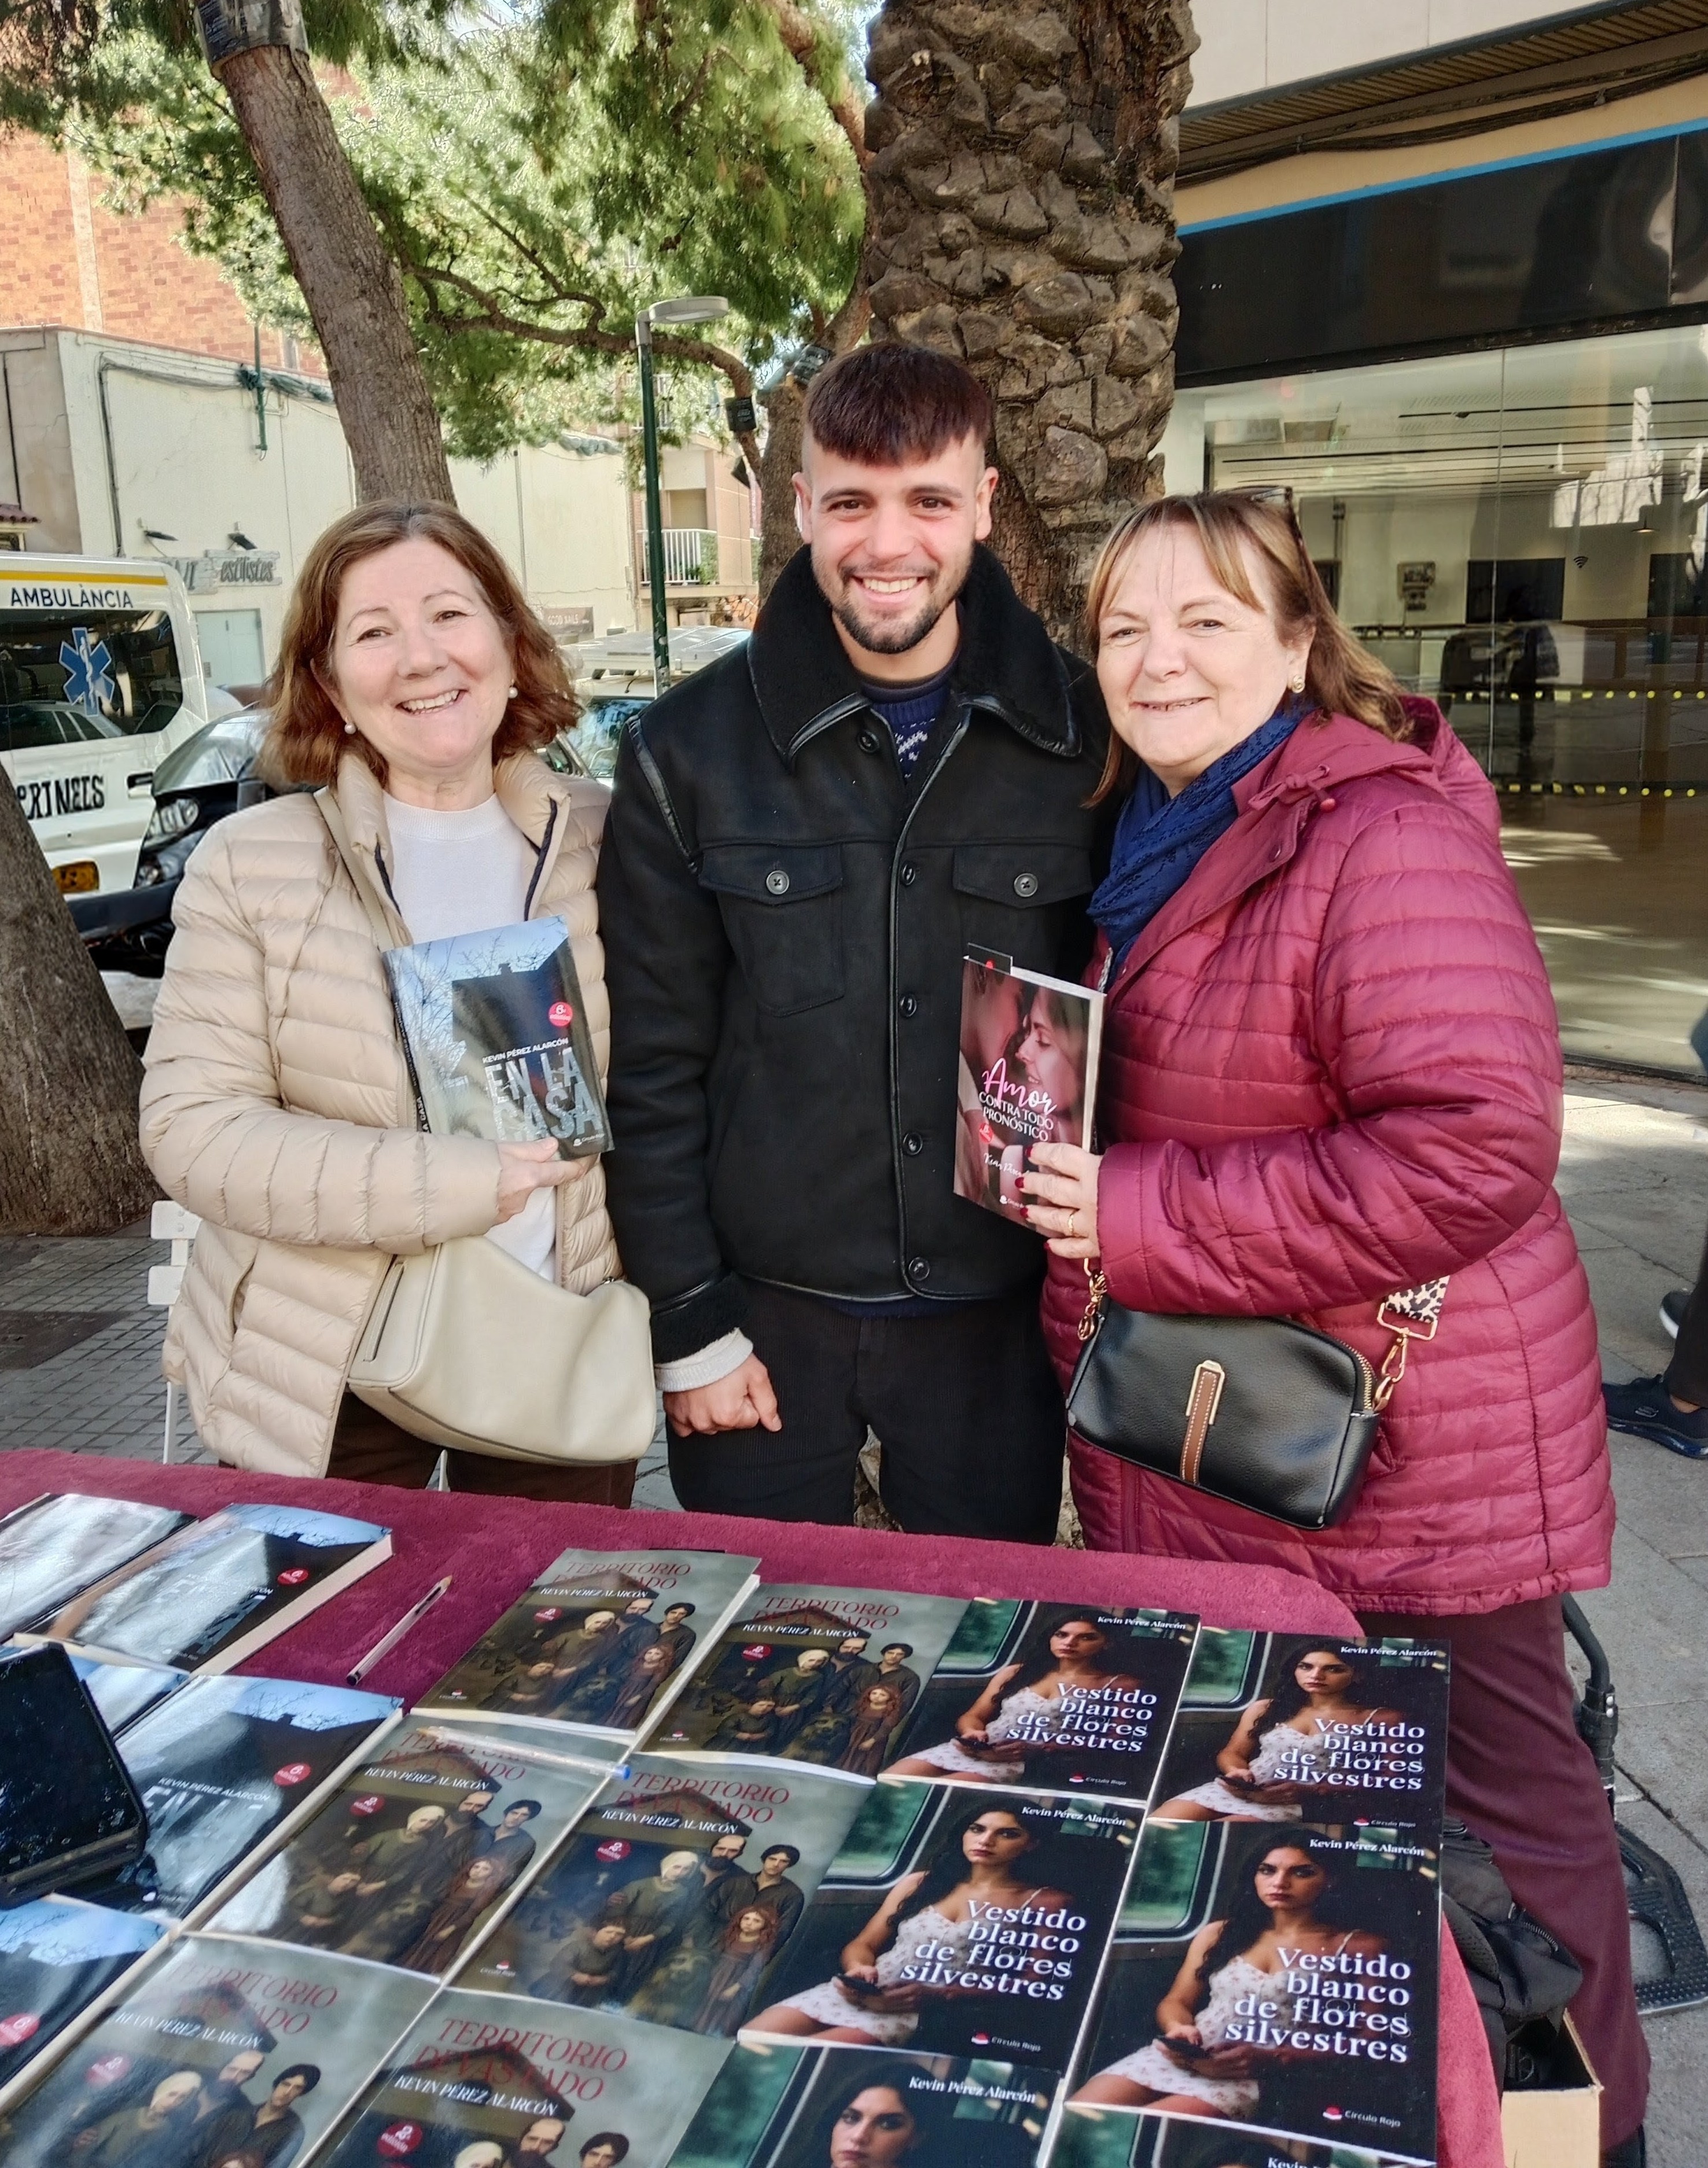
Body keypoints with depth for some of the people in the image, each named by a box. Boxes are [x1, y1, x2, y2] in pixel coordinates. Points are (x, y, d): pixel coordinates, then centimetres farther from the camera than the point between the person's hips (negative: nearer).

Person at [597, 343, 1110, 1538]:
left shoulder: (1085, 733, -4)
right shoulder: (689, 748, -5)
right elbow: (653, 1064, -3)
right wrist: (688, 1320, -4)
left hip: (1000, 1316, 1)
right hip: (765, 1314, 0)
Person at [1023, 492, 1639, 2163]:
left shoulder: (1386, 837, -19)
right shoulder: (1143, 841, 9)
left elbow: (1473, 1154, -29)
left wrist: (1146, 1220, -25)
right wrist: (1060, 1175, 4)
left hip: (1412, 1448, -8)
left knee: (1493, 1806, 12)